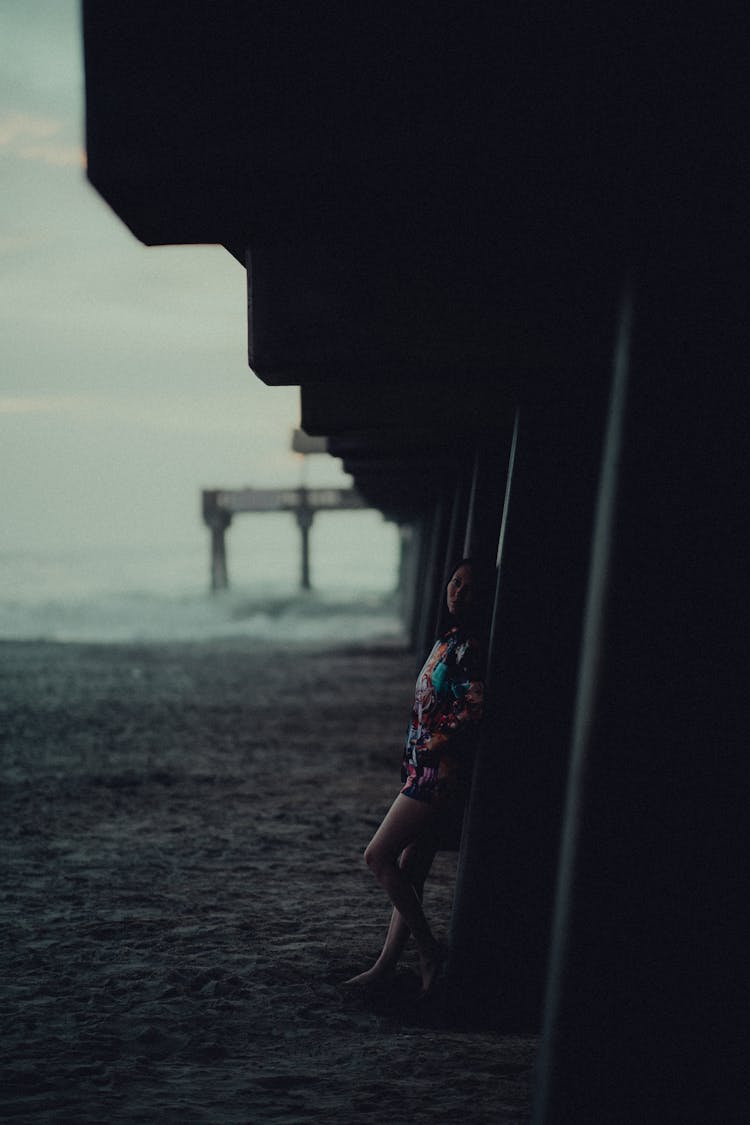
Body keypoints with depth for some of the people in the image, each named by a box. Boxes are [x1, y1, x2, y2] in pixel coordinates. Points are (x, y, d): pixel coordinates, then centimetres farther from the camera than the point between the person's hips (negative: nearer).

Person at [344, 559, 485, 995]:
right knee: (409, 871, 11)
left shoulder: (468, 646, -15)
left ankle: (430, 951, 0)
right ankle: (386, 966, 18)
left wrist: (431, 746, -16)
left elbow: (472, 712, -24)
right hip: (426, 772, 9)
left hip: (441, 774, -9)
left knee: (378, 855, -6)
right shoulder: (448, 641, 15)